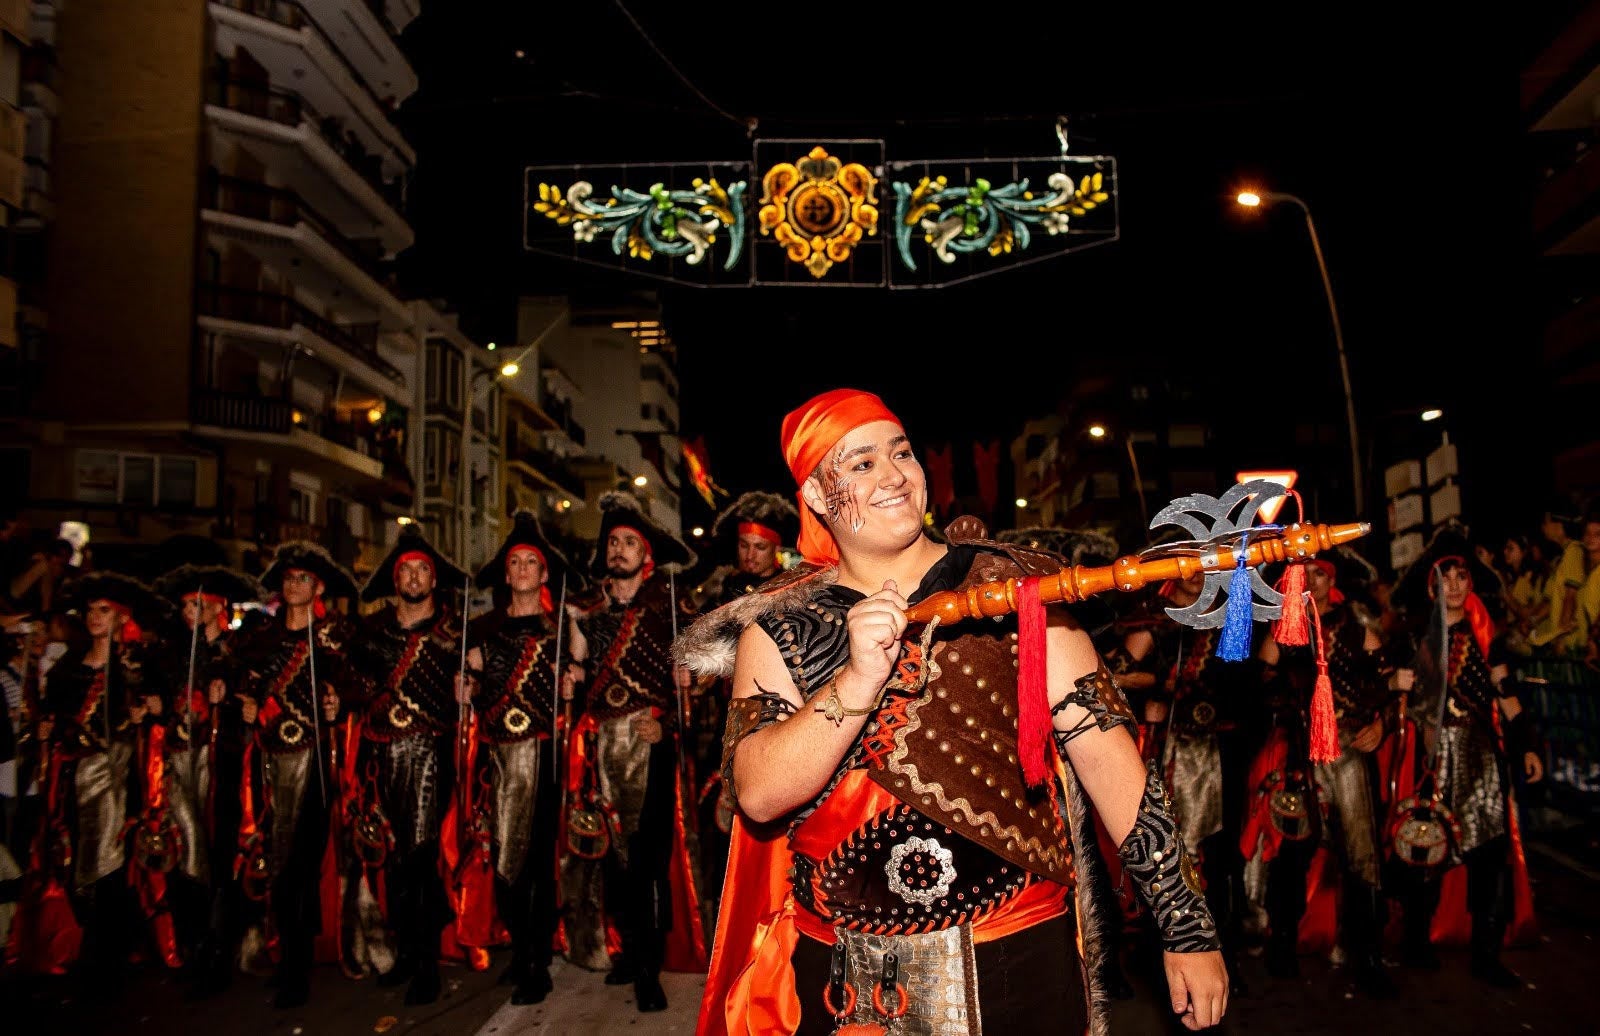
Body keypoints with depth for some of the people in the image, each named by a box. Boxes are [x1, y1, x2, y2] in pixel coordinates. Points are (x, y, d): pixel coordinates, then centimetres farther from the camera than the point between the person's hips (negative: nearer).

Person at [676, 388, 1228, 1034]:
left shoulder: (1014, 588, -4)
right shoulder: (780, 626, -2)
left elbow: (1105, 752, -6)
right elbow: (758, 795, -13)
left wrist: (1189, 930, -7)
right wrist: (859, 680, -26)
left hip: (1017, 960, 0)